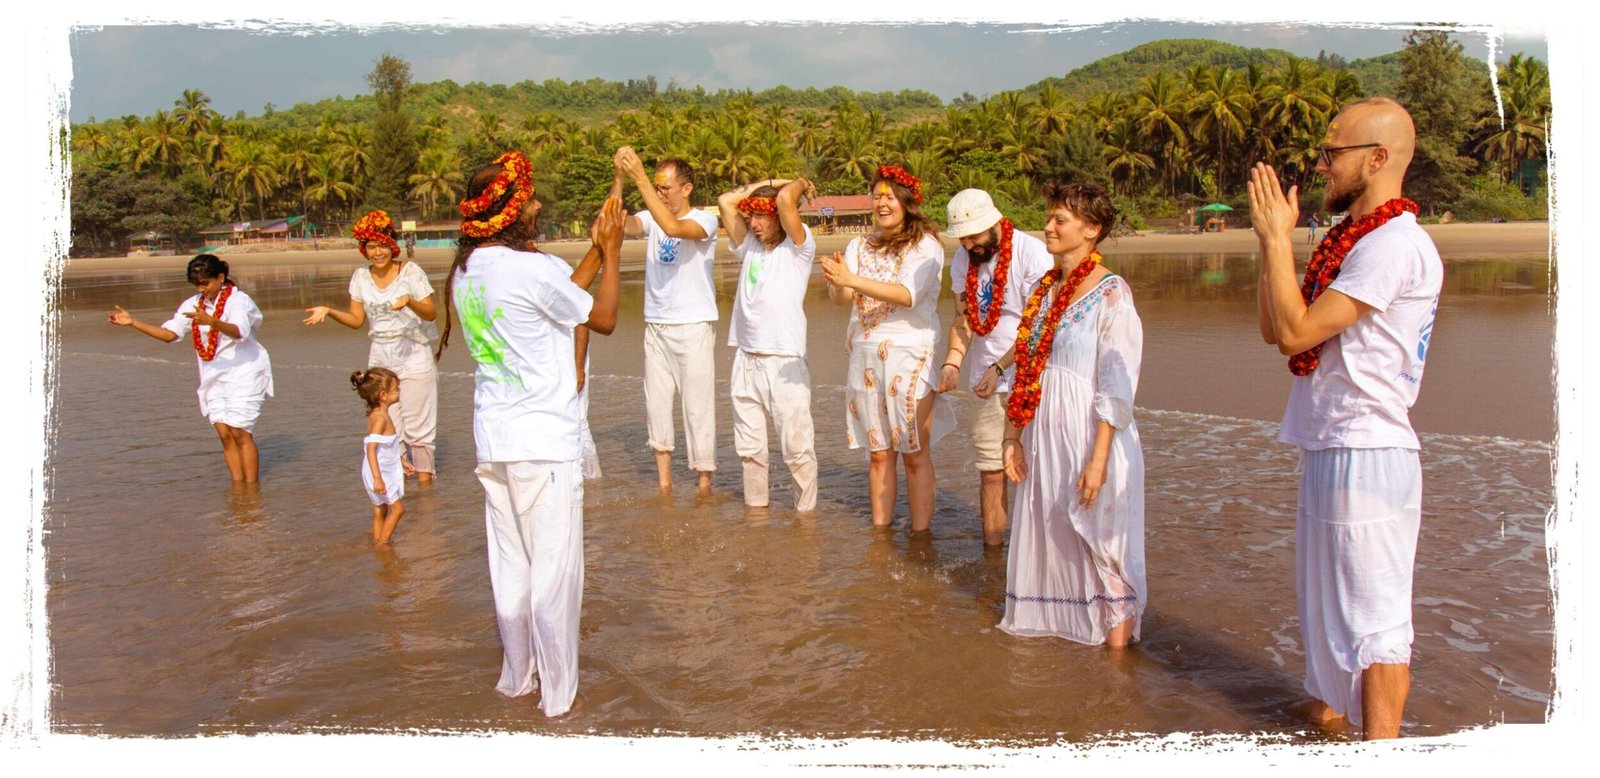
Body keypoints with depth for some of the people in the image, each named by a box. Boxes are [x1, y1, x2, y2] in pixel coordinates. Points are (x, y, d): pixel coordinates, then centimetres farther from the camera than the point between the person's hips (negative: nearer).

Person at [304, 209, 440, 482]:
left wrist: (410, 301, -29)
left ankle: (424, 476, 8)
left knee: (417, 423, -3)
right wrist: (329, 311, -5)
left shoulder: (410, 271, -8)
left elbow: (431, 313, -11)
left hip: (413, 354, -4)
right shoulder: (360, 277, 5)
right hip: (380, 357, 4)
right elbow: (357, 320, 10)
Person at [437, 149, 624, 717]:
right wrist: (612, 250, 5)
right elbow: (603, 318, -5)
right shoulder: (533, 269, -18)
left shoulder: (465, 270, 7)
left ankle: (516, 677, 30)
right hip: (545, 441, -8)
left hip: (493, 439, 8)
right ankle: (557, 692, 15)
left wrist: (597, 249, 16)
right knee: (554, 568, 4)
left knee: (509, 563, 17)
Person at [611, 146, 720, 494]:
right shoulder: (651, 218, 5)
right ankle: (663, 477, 18)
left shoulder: (704, 220, -8)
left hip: (694, 326, -5)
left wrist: (639, 178, -30)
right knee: (656, 402, 7)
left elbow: (673, 227, -29)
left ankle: (704, 482, 7)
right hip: (655, 325, 5)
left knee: (698, 405, -1)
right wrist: (619, 178, -23)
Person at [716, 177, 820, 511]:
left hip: (785, 361, -6)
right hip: (746, 361, 6)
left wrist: (800, 183, 4)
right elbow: (725, 202, 12)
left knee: (798, 448, -3)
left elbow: (786, 199, -16)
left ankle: (807, 512, 7)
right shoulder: (750, 247, 14)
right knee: (749, 447, 12)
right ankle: (755, 509, 23)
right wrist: (769, 182, 12)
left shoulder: (798, 248, -2)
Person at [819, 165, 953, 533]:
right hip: (865, 355, 5)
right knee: (879, 453, 8)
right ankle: (879, 530, 14)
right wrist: (838, 283, -24)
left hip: (910, 355, -4)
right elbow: (840, 297, -1)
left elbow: (908, 294, -19)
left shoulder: (926, 245, -4)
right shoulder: (861, 246, 12)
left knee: (916, 455, -2)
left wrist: (853, 279, -27)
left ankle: (920, 537, 3)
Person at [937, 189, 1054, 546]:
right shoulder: (964, 258, 6)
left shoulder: (1031, 253, -14)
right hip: (988, 383, 5)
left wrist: (1000, 368, -22)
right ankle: (991, 549, 16)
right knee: (990, 470, 7)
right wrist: (952, 362, -6)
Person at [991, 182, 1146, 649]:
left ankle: (1117, 637, 17)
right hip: (1042, 434, 7)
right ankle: (1051, 621, 29)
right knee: (1047, 536, 13)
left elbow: (1117, 388, -16)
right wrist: (1013, 436, 6)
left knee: (1100, 537, 2)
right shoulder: (1044, 289, 10)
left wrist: (1098, 460, -20)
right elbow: (1024, 369, 12)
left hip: (1089, 436, -7)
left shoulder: (1112, 294, -11)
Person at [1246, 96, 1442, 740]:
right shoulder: (1350, 240, 15)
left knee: (1374, 618, -4)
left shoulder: (1394, 245, -17)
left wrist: (1277, 237, -15)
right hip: (1326, 447, 10)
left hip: (1365, 453, -10)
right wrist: (1270, 239, 4)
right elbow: (1274, 329, 11)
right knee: (1324, 602, 22)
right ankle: (1325, 713, 37)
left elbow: (1296, 331, -22)